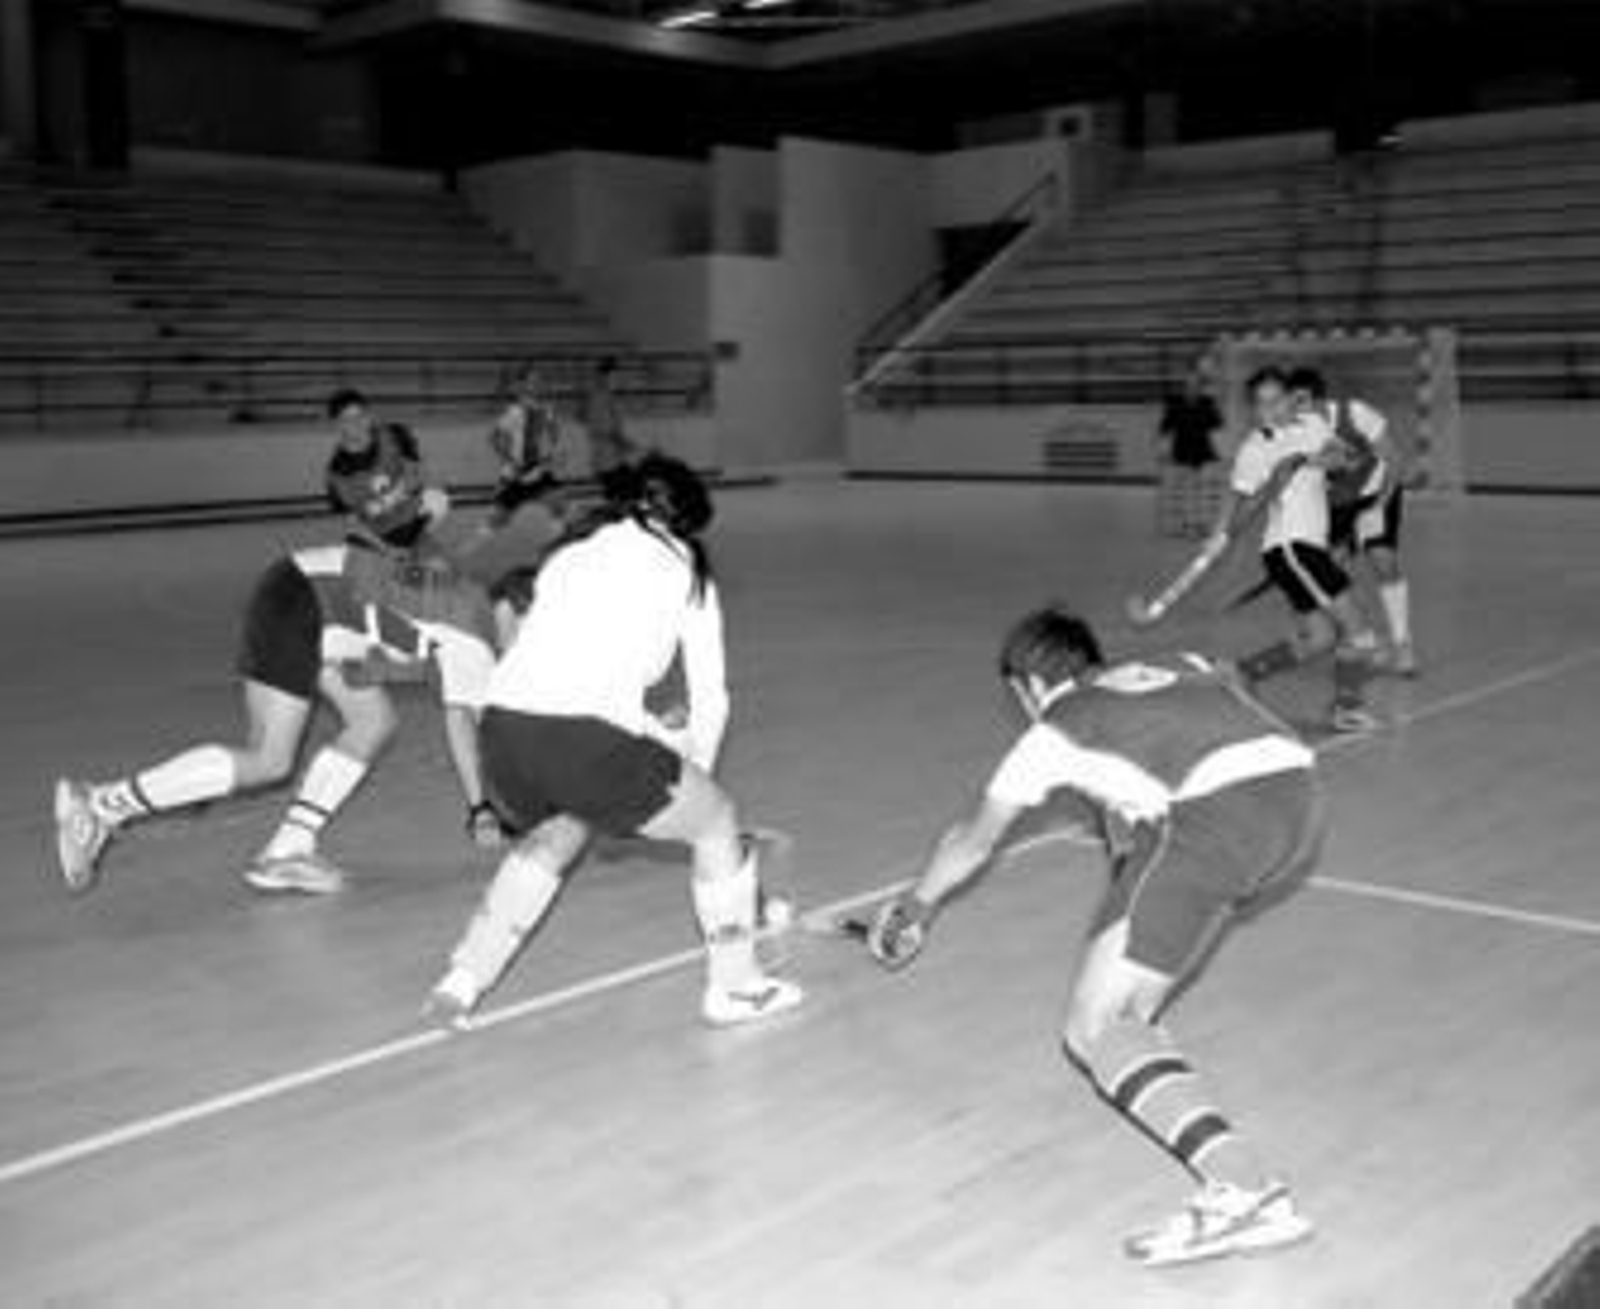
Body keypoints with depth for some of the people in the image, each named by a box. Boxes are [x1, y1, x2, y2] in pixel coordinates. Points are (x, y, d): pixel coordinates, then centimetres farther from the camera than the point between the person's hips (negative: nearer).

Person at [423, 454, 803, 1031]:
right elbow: (710, 698, 20)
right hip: (584, 739, -5)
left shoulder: (570, 550, 28)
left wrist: (663, 740, 38)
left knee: (556, 831, 36)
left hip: (501, 729, 6)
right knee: (716, 819, 20)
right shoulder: (684, 567, 16)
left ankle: (461, 982, 33)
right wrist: (696, 772, 37)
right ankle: (735, 986, 28)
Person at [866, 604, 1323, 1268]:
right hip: (1302, 797, 7)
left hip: (1217, 820, -7)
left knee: (1094, 1030, -4)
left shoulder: (1056, 728, 20)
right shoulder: (1183, 665, 31)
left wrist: (915, 908, 51)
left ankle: (1246, 1192, -21)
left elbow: (972, 840, 32)